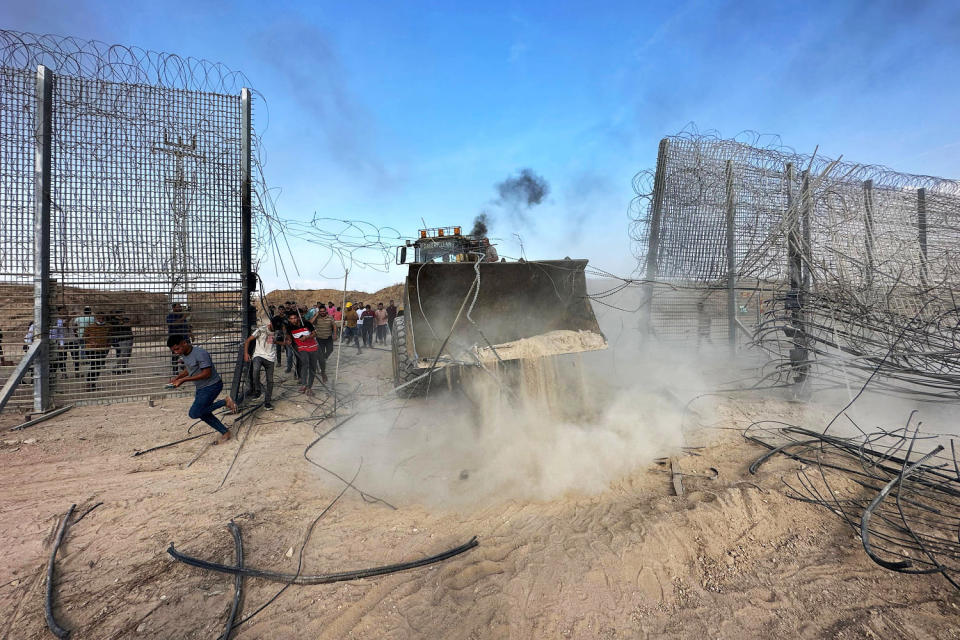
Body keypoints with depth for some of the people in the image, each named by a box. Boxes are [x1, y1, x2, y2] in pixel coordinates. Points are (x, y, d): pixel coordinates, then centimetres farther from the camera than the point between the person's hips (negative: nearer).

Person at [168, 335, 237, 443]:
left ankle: (225, 401, -6)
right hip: (201, 388, 9)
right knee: (203, 414, 11)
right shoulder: (184, 355, 4)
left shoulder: (200, 353, -24)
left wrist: (183, 380, -23)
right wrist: (177, 377, 1)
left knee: (194, 413, -13)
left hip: (212, 386, -9)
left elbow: (207, 373, -25)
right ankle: (225, 432, 21)